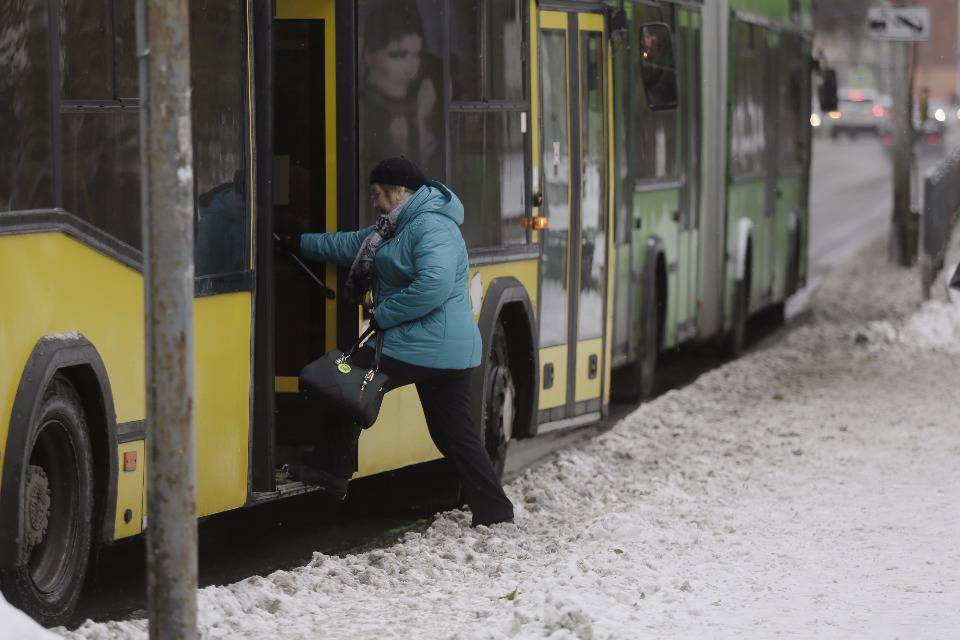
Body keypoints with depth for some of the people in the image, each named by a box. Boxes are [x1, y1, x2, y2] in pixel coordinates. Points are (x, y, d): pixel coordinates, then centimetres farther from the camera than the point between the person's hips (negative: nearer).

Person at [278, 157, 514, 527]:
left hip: (420, 349, -11)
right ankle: (494, 513, 10)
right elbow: (351, 245, 29)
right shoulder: (400, 227, 18)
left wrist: (383, 315, -19)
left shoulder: (431, 226, -16)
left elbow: (434, 285, -30)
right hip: (451, 353, 11)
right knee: (456, 436, 11)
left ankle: (333, 470, 12)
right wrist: (299, 244, 31)